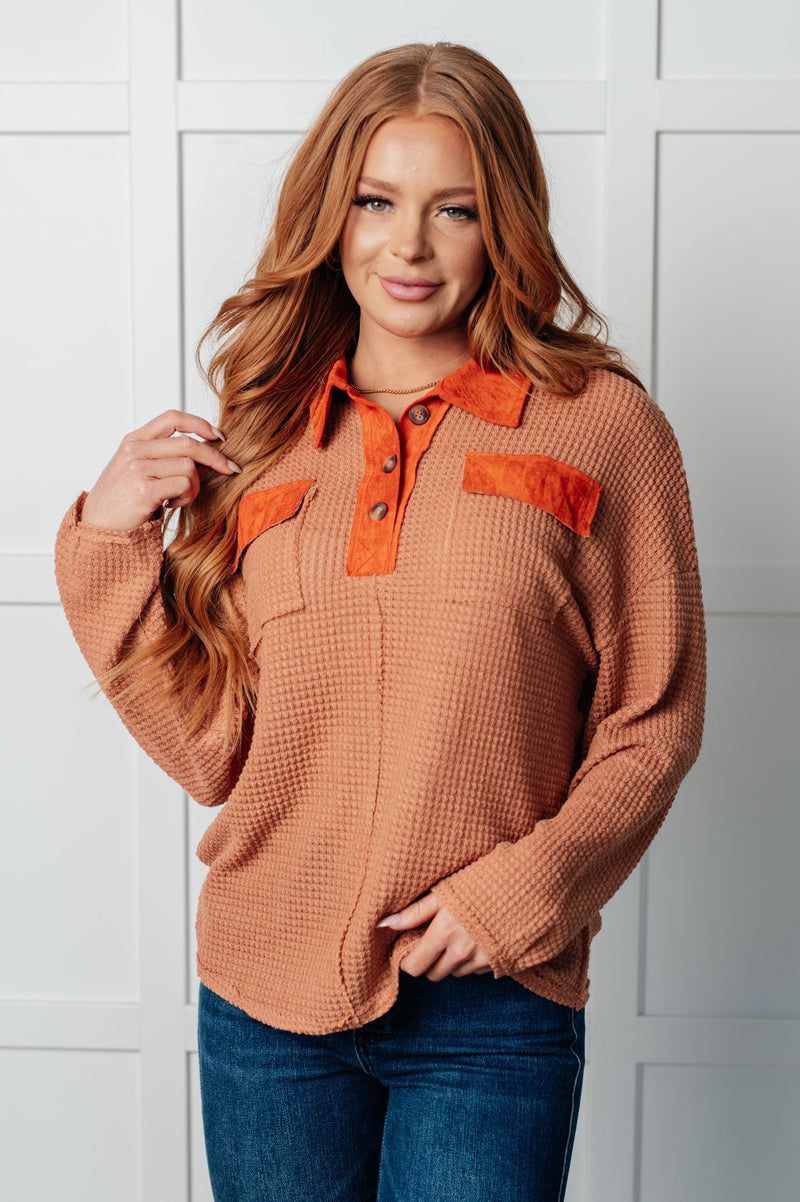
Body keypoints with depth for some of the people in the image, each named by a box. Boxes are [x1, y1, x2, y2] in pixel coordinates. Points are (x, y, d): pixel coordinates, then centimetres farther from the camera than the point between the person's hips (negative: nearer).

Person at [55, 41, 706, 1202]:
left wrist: (523, 890, -13)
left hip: (494, 1009, -2)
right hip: (264, 995, 3)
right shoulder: (259, 437, 5)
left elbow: (654, 724, -1)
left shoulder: (602, 427, -3)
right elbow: (212, 752, 2)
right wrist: (111, 542, -6)